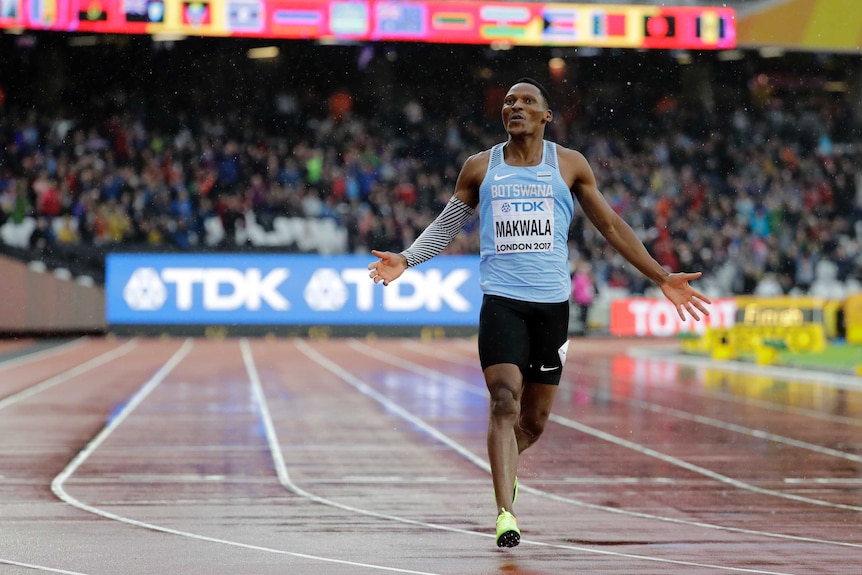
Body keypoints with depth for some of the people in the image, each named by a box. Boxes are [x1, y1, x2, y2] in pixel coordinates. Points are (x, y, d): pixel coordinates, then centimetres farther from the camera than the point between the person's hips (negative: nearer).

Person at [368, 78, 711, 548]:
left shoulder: (569, 165, 7)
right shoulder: (480, 168, 8)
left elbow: (610, 226, 12)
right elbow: (446, 227, 17)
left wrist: (662, 277, 10)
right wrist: (405, 259, 0)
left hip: (552, 302, 1)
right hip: (501, 301, -1)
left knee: (534, 420, 7)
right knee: (504, 401, -17)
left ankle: (504, 463, 40)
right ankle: (505, 512, -18)